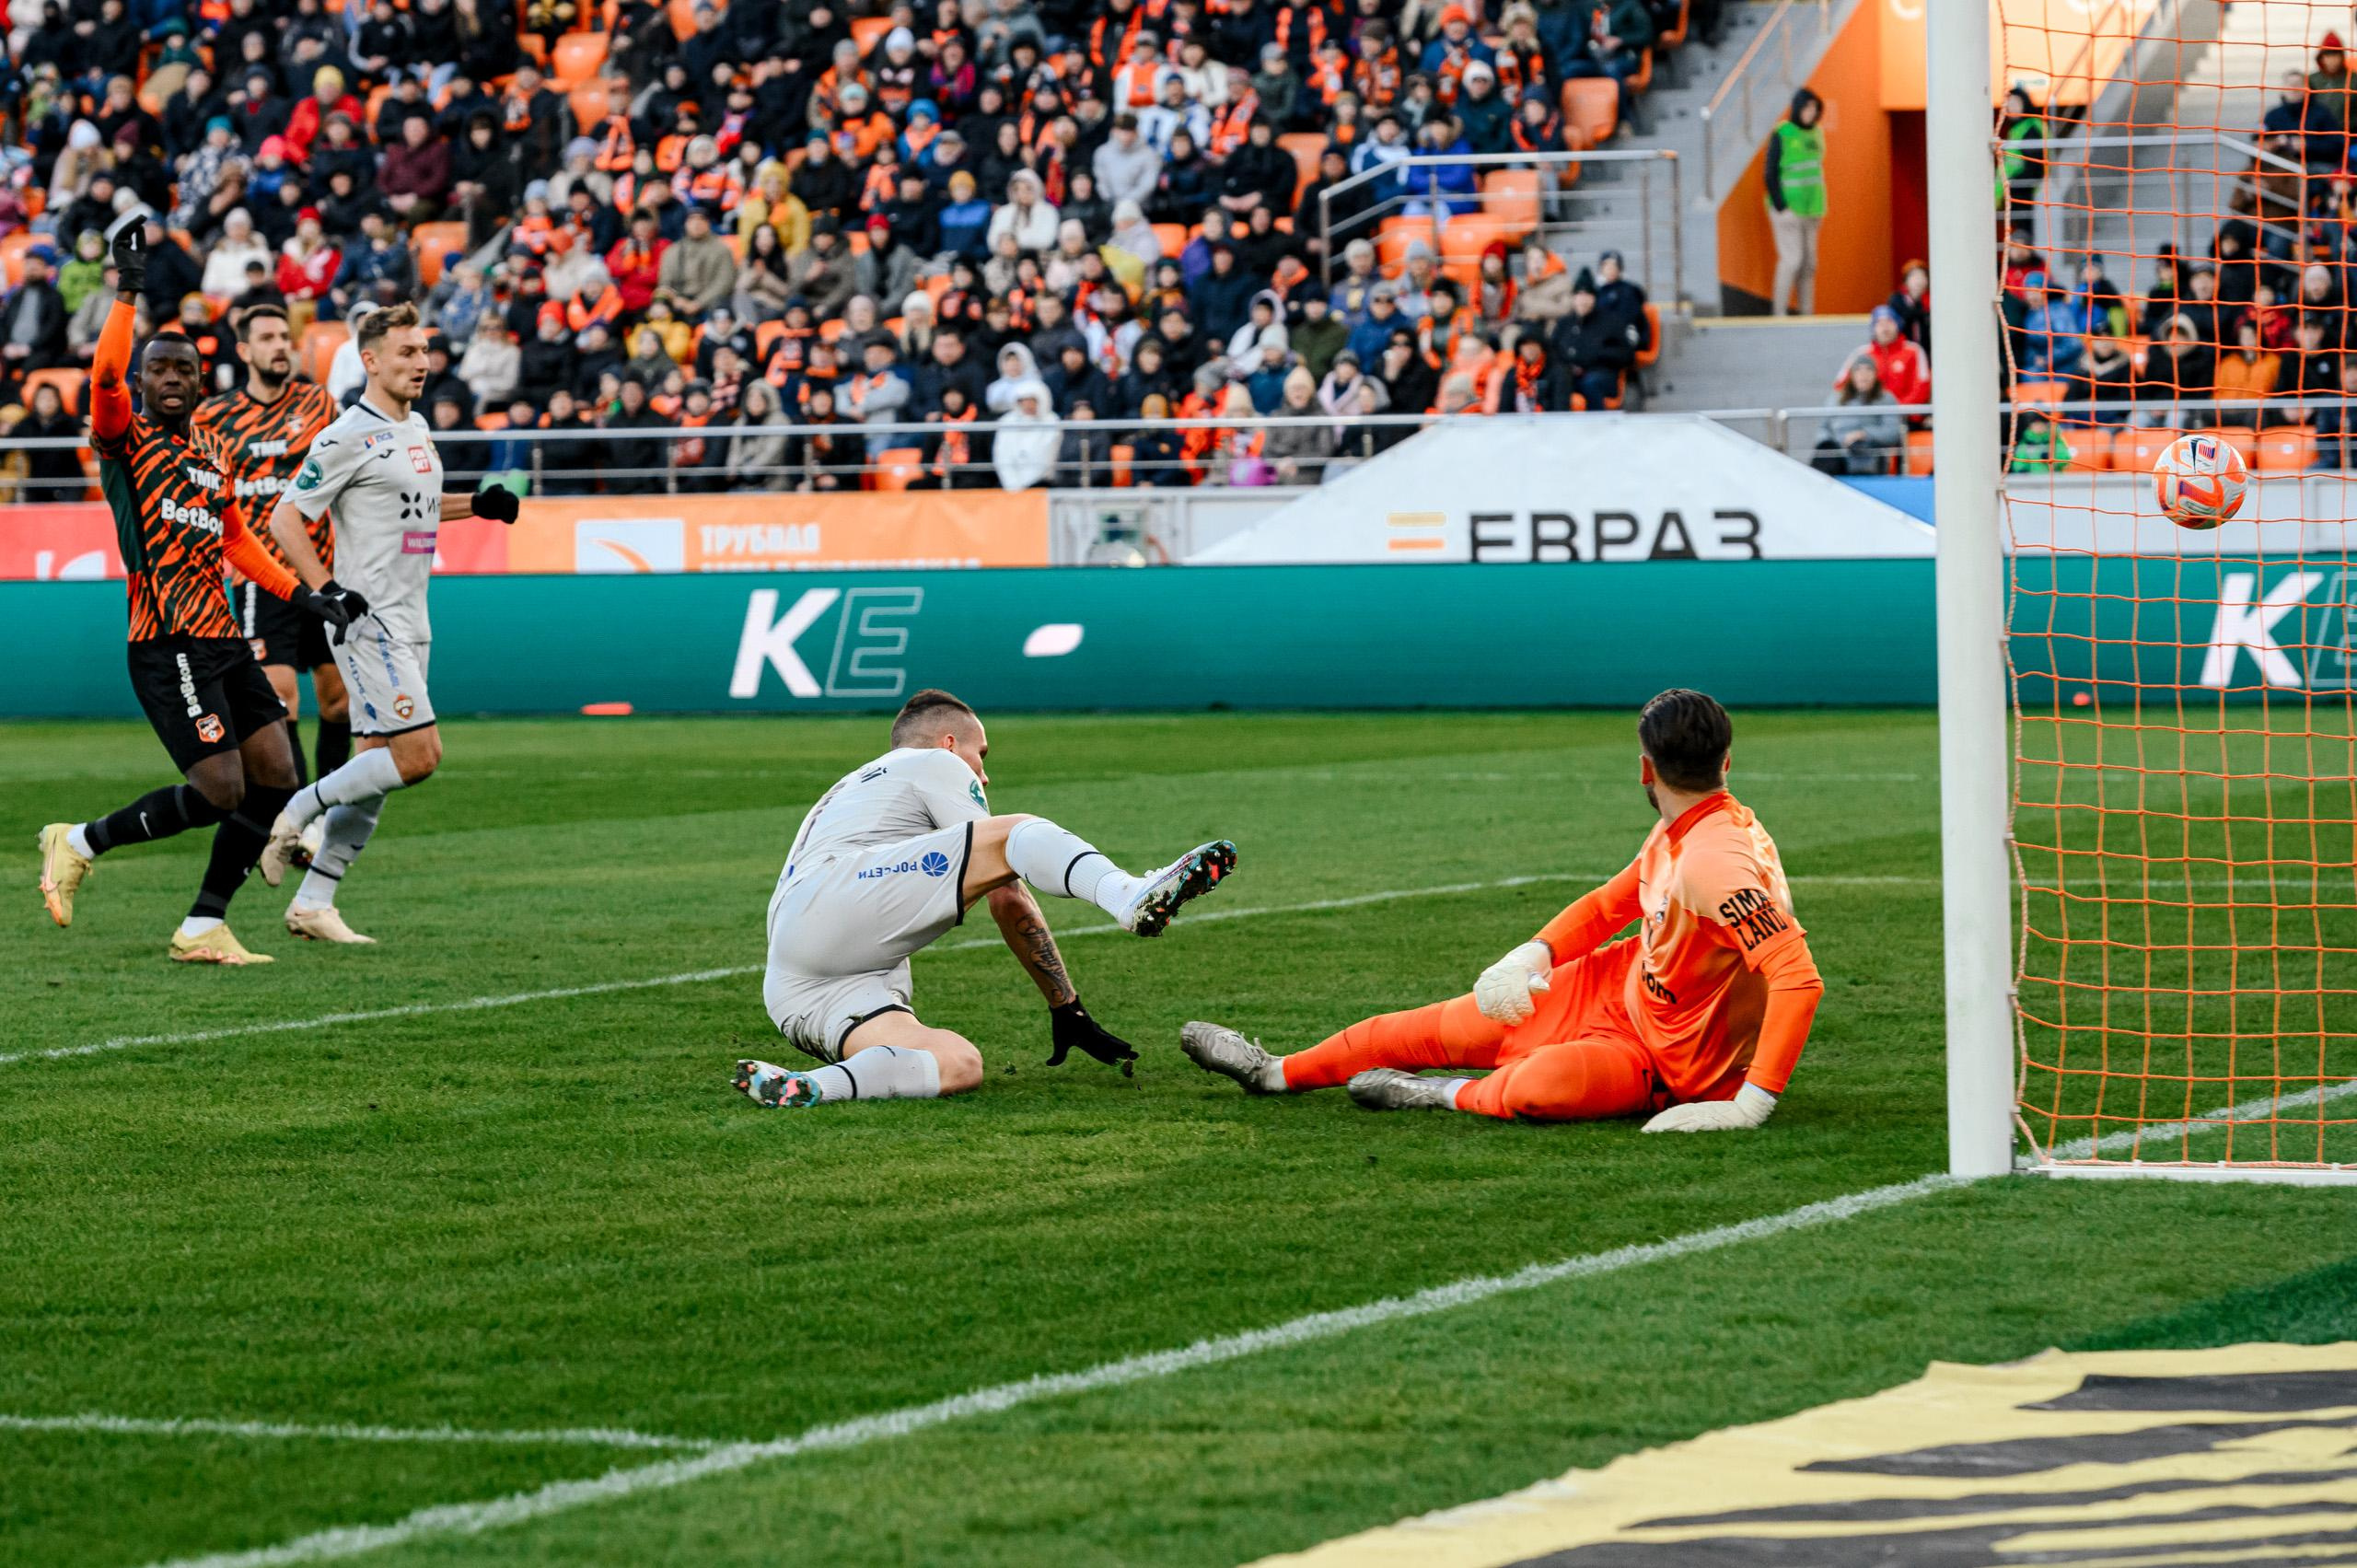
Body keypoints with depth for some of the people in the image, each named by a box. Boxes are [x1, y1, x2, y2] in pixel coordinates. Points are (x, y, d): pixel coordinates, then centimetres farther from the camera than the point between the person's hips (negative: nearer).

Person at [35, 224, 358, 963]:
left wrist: (306, 593, 22)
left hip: (223, 639, 8)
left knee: (276, 778, 2)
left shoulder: (211, 454, 18)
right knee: (220, 789, -14)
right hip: (169, 645, -8)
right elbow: (105, 377, -23)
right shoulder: (126, 437, -3)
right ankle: (77, 844, 4)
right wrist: (127, 293, -25)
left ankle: (203, 928, 9)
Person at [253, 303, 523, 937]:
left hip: (408, 627, 9)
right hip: (370, 621, -9)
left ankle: (313, 902, 11)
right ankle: (297, 811, -1)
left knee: (375, 770, 7)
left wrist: (478, 504, 14)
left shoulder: (417, 430, 14)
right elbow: (286, 519, -12)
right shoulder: (349, 438, -13)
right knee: (419, 755, -16)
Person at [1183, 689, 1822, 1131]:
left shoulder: (1718, 863, -32)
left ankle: (1450, 1095, -4)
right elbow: (1611, 903, 18)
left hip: (1666, 1063, -9)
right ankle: (1278, 1072, 31)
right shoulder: (1674, 836, -2)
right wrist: (1534, 954, 3)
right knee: (1447, 1026, 13)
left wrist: (1755, 1100, -42)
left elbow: (1800, 978, -39)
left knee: (1539, 1087, -37)